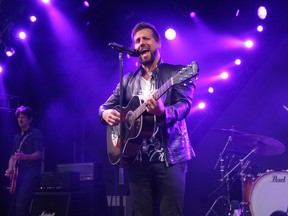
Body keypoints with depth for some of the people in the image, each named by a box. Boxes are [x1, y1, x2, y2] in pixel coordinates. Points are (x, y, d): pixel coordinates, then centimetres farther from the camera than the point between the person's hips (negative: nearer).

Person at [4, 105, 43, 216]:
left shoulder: (36, 134, -1)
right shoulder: (17, 137, 20)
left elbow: (38, 154, -11)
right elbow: (13, 156, 19)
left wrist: (24, 157, -30)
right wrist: (10, 169, 0)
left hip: (31, 176, -7)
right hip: (18, 176, 7)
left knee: (21, 207, -21)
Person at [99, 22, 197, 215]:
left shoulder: (177, 73, 1)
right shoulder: (128, 80, 15)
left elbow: (185, 105, -12)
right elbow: (106, 105, 15)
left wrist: (163, 112, -34)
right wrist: (105, 113, -10)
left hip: (169, 156, -4)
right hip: (137, 158, 4)